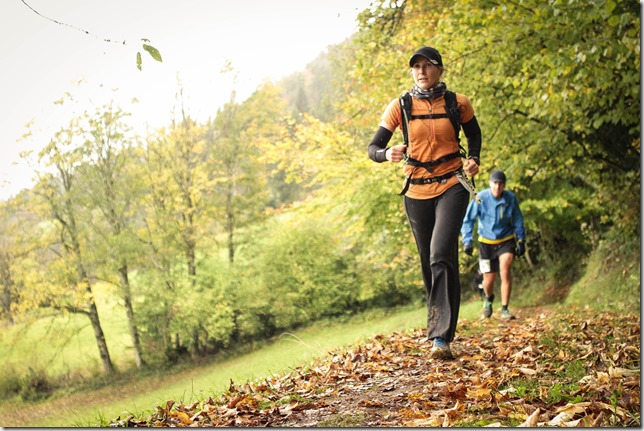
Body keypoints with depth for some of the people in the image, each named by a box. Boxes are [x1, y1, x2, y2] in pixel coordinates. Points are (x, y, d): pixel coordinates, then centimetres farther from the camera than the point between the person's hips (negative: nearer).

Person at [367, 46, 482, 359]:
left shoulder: (458, 103, -1)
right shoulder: (400, 106, -2)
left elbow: (474, 134, 18)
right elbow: (373, 148, -4)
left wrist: (473, 160, -2)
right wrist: (387, 154, -27)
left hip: (451, 186, -2)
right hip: (416, 192, 2)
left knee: (441, 256, -20)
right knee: (429, 262, 12)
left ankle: (441, 337, -20)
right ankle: (439, 326, 33)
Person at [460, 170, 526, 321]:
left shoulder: (511, 198, -10)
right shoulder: (481, 198, -16)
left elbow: (518, 220, 6)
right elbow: (468, 220, -8)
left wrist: (521, 240, 8)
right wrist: (467, 241, -15)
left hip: (506, 240, 0)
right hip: (487, 242, 0)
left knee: (505, 270, -22)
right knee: (488, 280, 5)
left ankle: (504, 310, -13)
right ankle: (488, 299, 41)